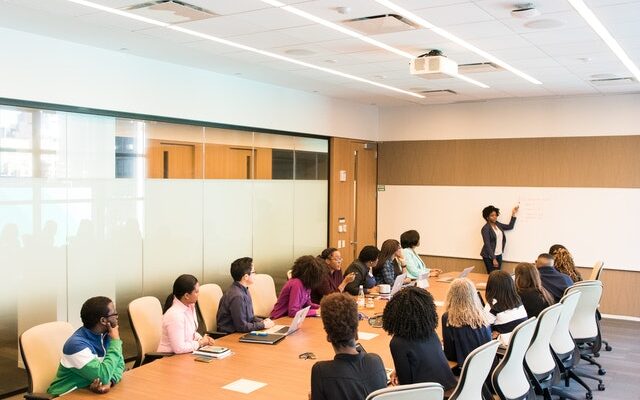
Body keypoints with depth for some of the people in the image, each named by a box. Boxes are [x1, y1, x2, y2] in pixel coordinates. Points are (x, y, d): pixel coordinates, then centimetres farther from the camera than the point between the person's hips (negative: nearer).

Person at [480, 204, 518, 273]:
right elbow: (487, 245, -16)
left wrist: (513, 214, 13)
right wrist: (493, 259, -19)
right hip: (489, 256, -7)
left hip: (499, 255, 7)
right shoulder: (485, 229, -14)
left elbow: (510, 227, 19)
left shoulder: (498, 224, 8)